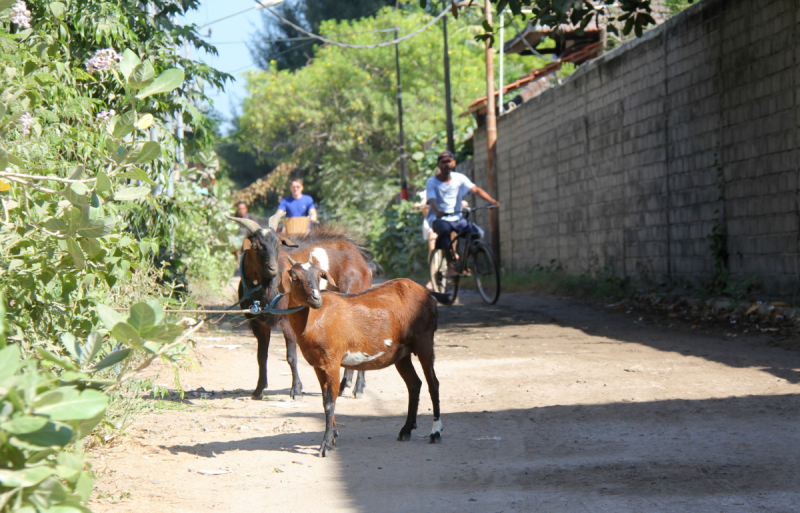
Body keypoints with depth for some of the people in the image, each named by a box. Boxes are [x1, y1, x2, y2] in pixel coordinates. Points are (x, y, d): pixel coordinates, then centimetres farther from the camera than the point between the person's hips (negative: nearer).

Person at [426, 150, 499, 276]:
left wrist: (491, 200, -28)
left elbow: (476, 189, -10)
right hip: (438, 219, -4)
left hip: (456, 218, 4)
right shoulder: (431, 182, -6)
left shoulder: (459, 178, 2)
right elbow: (432, 200, -22)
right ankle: (451, 266, -29)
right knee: (445, 228, -38)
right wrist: (438, 212, -45)